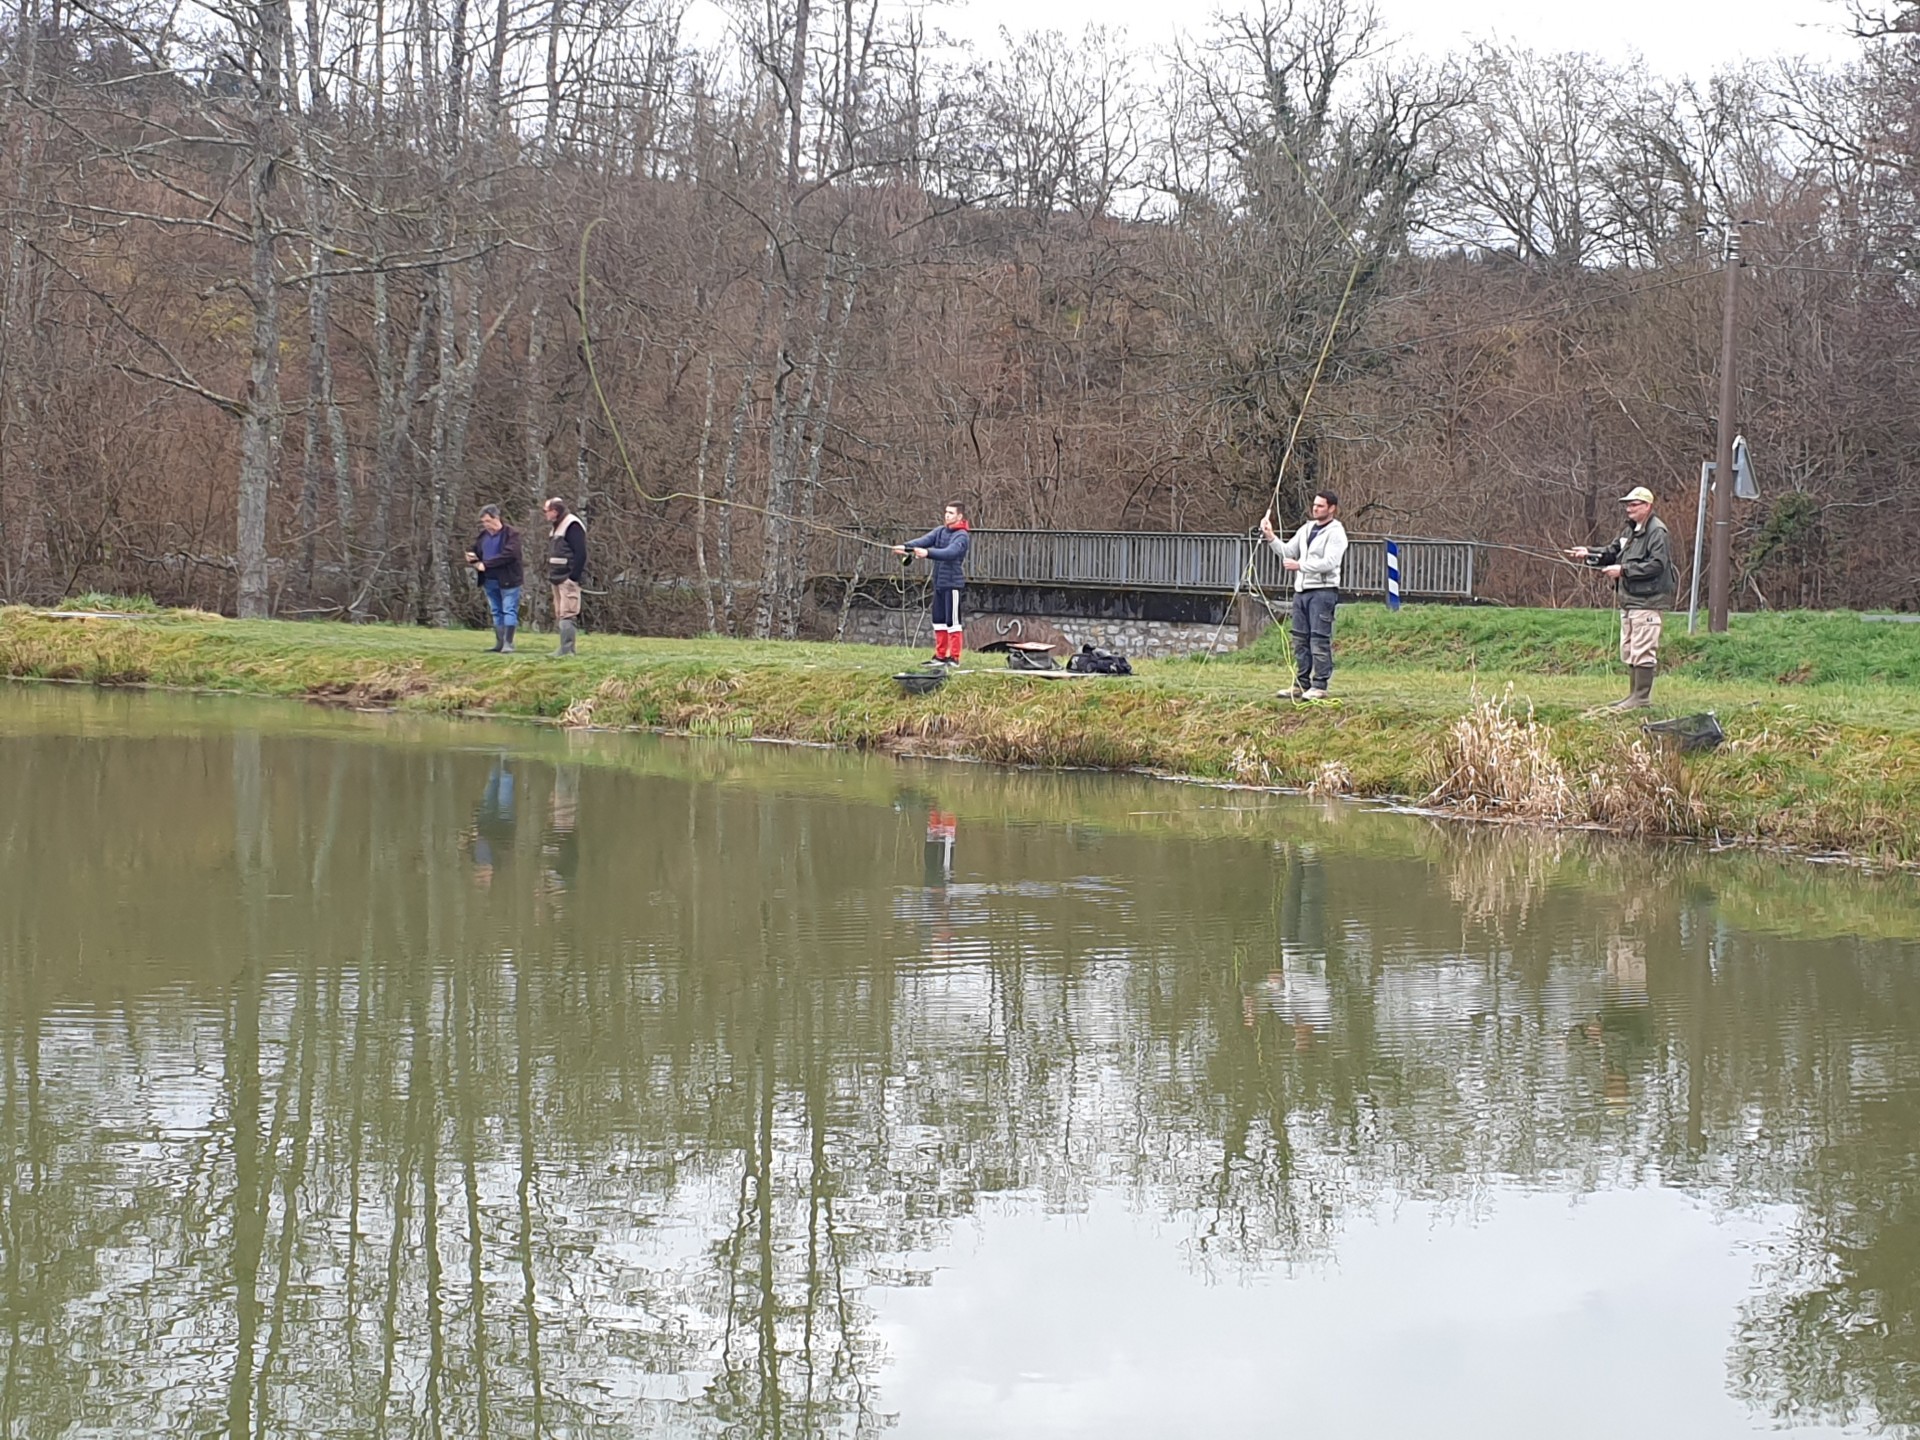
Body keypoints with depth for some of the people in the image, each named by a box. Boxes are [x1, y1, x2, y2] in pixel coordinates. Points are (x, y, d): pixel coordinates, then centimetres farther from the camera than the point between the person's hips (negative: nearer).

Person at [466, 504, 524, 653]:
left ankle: (508, 643, -9)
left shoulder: (511, 534, -10)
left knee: (509, 611, -7)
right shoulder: (482, 536, 11)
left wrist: (486, 564, -22)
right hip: (489, 581, 7)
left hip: (508, 580, -7)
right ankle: (499, 644, 15)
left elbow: (508, 555, -23)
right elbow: (474, 552, 22)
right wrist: (472, 558, -5)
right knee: (496, 612, 11)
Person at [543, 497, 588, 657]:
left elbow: (580, 554, -19)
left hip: (568, 578, -10)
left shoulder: (572, 526, -12)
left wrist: (573, 576, -21)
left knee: (566, 614, -12)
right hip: (557, 578, 10)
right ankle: (567, 649, 13)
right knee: (560, 615, 10)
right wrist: (551, 575, 15)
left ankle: (566, 649, -14)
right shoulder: (556, 527, 19)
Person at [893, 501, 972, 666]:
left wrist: (928, 553, -41)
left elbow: (950, 552, -28)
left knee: (952, 621, -4)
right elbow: (925, 540, -4)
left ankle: (954, 657, 0)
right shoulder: (941, 531, 11)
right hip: (939, 582, 7)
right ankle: (940, 656, 19)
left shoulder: (962, 536, -10)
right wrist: (906, 547, -22)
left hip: (952, 583, -7)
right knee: (938, 620, 11)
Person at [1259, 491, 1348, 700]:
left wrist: (1299, 565, -19)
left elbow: (1329, 562, -18)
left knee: (1320, 639, -8)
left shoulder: (1335, 532, -6)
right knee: (1300, 639, 9)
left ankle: (1319, 686, -6)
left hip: (1323, 591, -8)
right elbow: (1288, 552, 17)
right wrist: (1271, 537, 2)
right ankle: (1301, 684, 14)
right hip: (1301, 590, 8)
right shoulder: (1306, 529, 18)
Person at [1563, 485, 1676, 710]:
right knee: (1628, 650, 14)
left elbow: (1657, 565, -21)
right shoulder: (1630, 531, 18)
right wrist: (1589, 554, 4)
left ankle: (1642, 698, -7)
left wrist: (1623, 570, -20)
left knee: (1642, 650, -9)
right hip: (1629, 599, 10)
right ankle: (1635, 695, 21)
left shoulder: (1658, 532, -12)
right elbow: (1612, 554, 21)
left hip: (1647, 600, -10)